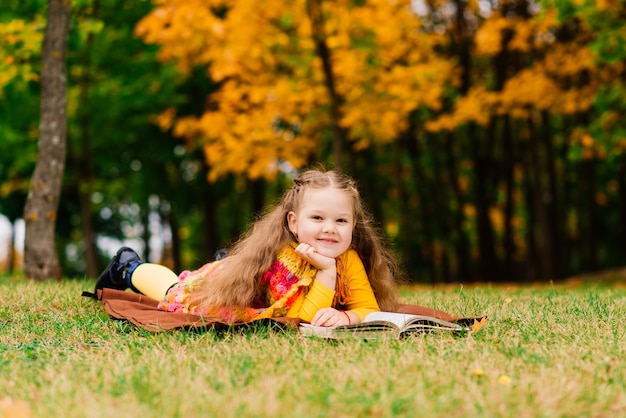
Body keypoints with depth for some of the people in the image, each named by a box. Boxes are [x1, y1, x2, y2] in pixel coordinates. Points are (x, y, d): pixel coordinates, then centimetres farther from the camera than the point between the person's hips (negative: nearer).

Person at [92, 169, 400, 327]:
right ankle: (130, 267, 52)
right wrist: (327, 271, -56)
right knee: (173, 291, 28)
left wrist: (343, 317, -52)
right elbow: (305, 318, -51)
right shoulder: (283, 257, -46)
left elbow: (370, 310, -33)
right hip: (224, 283, -4)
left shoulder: (350, 259, -32)